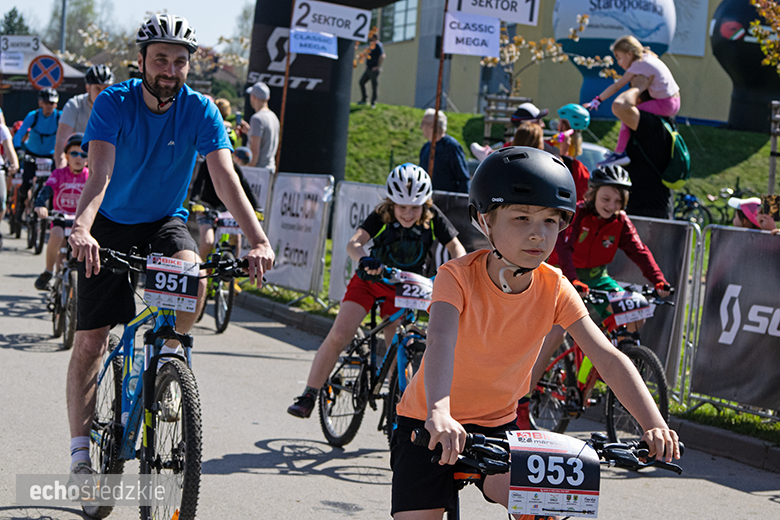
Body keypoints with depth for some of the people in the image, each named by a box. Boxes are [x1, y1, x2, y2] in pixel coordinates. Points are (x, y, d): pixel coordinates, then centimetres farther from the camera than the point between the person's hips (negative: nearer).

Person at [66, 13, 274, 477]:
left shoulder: (200, 110, -14)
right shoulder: (114, 104, -18)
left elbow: (225, 177, -25)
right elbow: (100, 174, -32)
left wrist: (258, 240, -40)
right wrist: (81, 229, -52)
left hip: (166, 221, 1)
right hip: (111, 225, -1)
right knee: (91, 340, -5)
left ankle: (171, 346, -1)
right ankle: (81, 451, 5)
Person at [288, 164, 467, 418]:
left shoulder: (433, 217, -17)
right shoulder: (381, 215, -22)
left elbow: (455, 247, -12)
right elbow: (354, 243, -33)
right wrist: (364, 259, -56)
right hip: (370, 280, -1)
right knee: (338, 336, -13)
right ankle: (308, 397, -7)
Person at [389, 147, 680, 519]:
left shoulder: (554, 289, -12)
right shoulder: (458, 276, -22)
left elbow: (608, 358, -18)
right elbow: (441, 341, -40)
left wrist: (655, 425, -33)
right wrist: (439, 415, -59)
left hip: (496, 427, 3)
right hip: (431, 427, -2)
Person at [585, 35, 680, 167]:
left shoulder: (638, 65, -13)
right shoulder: (648, 58, 13)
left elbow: (616, 87, -13)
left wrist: (597, 100, -10)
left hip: (665, 105, -10)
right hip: (674, 102, 10)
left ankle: (620, 153, -18)